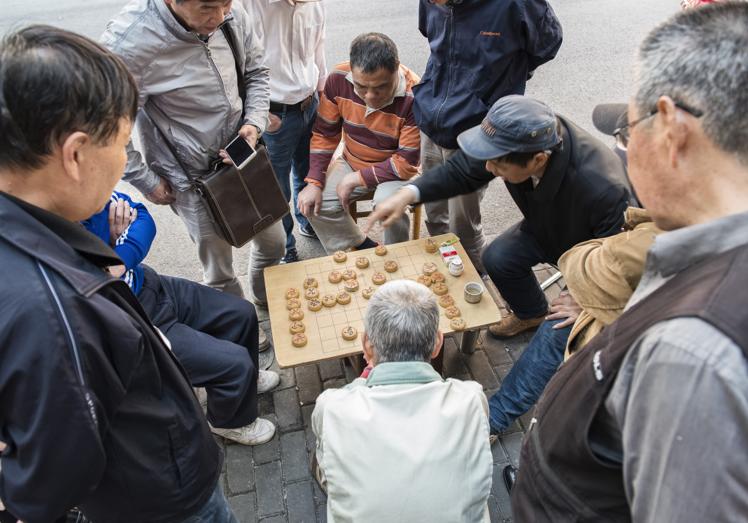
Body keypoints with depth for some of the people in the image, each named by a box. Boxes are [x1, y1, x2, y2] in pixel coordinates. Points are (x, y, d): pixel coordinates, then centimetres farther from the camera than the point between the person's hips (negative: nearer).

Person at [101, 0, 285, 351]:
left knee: (273, 241, 21)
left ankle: (267, 300, 53)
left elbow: (256, 70, 7)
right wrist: (148, 182, -11)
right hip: (192, 177, -5)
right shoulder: (129, 42, -28)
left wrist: (254, 121, -7)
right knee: (219, 270, 11)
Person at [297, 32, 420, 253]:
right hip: (352, 162, 4)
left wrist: (357, 179, -22)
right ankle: (363, 250, 8)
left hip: (396, 170, -4)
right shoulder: (338, 79, -17)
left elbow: (407, 163, -25)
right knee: (315, 205, -14)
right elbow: (325, 134, -4)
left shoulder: (413, 97, -30)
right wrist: (314, 182, -10)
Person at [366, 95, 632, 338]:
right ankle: (531, 313, 21)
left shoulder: (605, 190, -45)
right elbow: (461, 170, -15)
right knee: (497, 258, -10)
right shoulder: (514, 139, -30)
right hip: (546, 228, 5)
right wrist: (408, 194, -27)